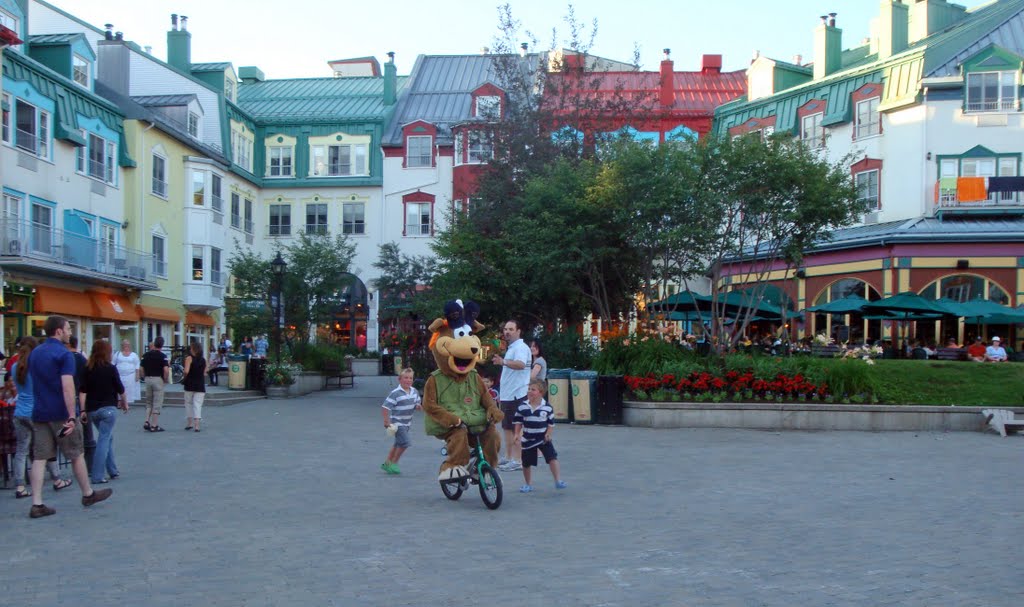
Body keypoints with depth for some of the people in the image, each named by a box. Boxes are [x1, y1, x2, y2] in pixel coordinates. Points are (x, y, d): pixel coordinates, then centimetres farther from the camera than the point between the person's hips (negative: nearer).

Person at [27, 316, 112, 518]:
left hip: (39, 414, 6)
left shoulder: (34, 354, 11)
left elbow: (34, 383, 19)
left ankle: (37, 504, -1)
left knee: (39, 458, 3)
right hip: (60, 414, -6)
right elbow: (67, 387, -21)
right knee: (77, 455, 9)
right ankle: (88, 494, 23)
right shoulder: (64, 354, -13)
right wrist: (72, 417, -23)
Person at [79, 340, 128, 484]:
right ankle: (97, 476, -8)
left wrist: (83, 410, 3)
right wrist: (125, 404, 15)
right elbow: (120, 390, -2)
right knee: (103, 440, -4)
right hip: (108, 409, -5)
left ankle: (113, 471, 24)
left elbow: (83, 391, 0)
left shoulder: (87, 369, 3)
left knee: (107, 438, 20)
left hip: (92, 410, 5)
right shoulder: (110, 369, -7)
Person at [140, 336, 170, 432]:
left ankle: (147, 422, 5)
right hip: (158, 379, -5)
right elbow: (166, 370, -20)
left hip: (148, 379, 5)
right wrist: (166, 380, -5)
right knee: (157, 404, 1)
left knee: (148, 403, 18)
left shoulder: (146, 355, 5)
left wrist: (145, 378, 17)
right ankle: (154, 426, 2)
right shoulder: (162, 356, -11)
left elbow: (142, 369, 7)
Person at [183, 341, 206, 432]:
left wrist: (185, 377, 1)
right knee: (198, 405, 0)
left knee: (188, 403, 14)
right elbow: (204, 374, 5)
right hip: (200, 385, 3)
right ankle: (196, 425, -10)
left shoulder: (189, 358, -7)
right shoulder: (203, 360, 6)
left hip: (190, 384, -2)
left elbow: (186, 371, -19)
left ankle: (189, 423, 20)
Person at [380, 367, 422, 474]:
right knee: (405, 443, -14)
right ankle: (393, 463, 2)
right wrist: (386, 421, -23)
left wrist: (418, 406, -8)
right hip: (397, 423, -8)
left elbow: (416, 403, 16)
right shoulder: (395, 393, -19)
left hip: (407, 423, 8)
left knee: (398, 444, 16)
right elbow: (385, 407, -19)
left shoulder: (414, 391, 2)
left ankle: (387, 463, 31)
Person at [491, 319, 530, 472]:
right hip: (508, 394, 11)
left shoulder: (520, 347, -15)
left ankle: (517, 461, -7)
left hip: (516, 395, -11)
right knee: (507, 427, 16)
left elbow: (520, 364, -36)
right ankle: (508, 457, 24)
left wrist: (504, 362, -53)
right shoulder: (512, 348, 18)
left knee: (516, 428, -8)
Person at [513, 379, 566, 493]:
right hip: (528, 440, 1)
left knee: (552, 458, -11)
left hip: (543, 439, -1)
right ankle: (528, 485, 26)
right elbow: (518, 422, 4)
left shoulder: (547, 407, -8)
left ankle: (558, 481, -2)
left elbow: (551, 423, 0)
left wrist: (548, 433, -12)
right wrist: (517, 434, -4)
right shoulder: (522, 407, -5)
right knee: (526, 463, 9)